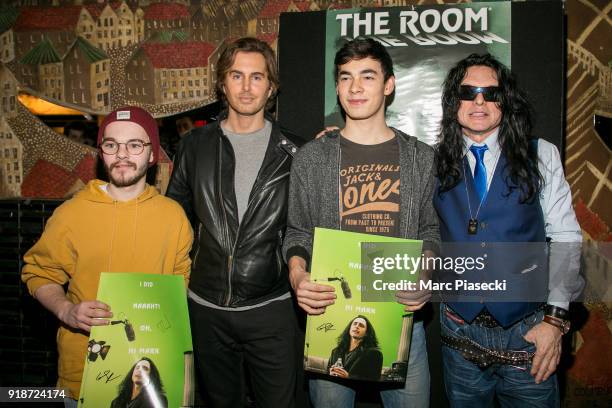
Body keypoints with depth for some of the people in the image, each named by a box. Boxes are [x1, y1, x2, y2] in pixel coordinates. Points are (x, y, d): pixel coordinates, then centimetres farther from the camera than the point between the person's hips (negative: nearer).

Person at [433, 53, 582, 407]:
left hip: (529, 330, -1)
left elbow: (566, 238, -1)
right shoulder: (437, 163, 3)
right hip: (460, 332, 1)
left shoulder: (541, 155, 0)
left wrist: (555, 318, -8)